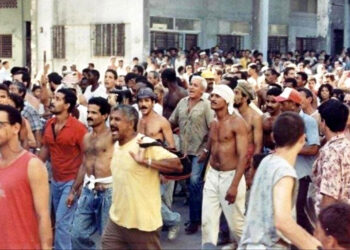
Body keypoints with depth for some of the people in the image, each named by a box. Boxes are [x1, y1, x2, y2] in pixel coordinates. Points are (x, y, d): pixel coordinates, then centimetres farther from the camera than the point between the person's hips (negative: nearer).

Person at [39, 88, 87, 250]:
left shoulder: (78, 127, -17)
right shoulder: (49, 124, 2)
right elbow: (45, 149, 14)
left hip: (72, 181, -7)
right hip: (55, 180, 7)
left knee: (62, 222, -6)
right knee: (59, 220, 17)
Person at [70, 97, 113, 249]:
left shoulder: (112, 136, -6)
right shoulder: (87, 137, 13)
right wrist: (73, 191, 22)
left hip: (108, 191, -7)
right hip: (88, 191, 7)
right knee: (78, 235, 8)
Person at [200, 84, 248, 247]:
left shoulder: (237, 122, -13)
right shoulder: (213, 123, 8)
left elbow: (243, 156, -18)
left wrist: (234, 185, -23)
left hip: (231, 176, -6)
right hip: (212, 175, 6)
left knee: (235, 223, 4)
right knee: (207, 221, 4)